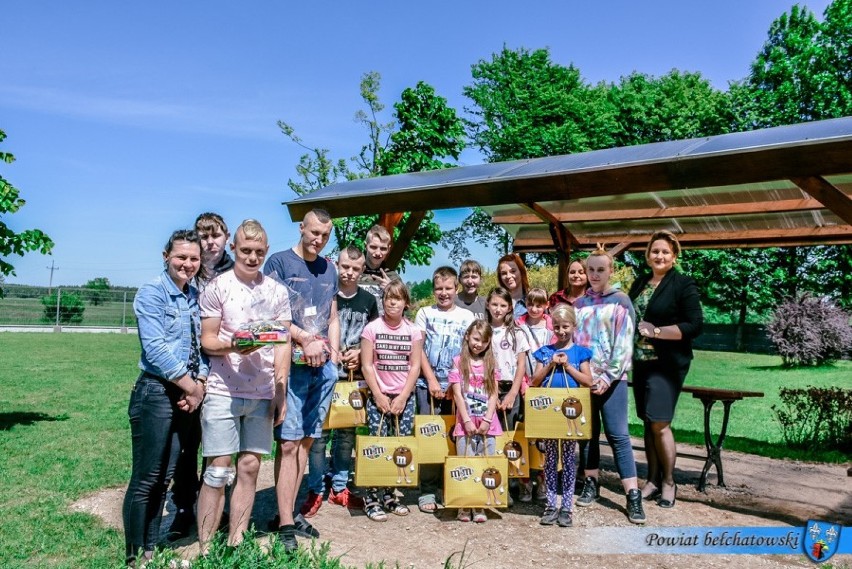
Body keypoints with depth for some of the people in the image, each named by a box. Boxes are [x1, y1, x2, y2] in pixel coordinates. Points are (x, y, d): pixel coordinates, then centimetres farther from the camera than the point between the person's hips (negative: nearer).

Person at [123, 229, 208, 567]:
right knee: (145, 479, 0)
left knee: (164, 477, 14)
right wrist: (191, 386, -12)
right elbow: (155, 349, -17)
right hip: (156, 392, -6)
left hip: (186, 395, 7)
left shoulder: (196, 296, 11)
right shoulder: (152, 292, -8)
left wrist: (199, 383, -5)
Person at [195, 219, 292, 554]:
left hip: (263, 394, 3)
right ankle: (205, 550, 12)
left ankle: (236, 545, 19)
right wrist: (232, 346, -23)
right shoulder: (217, 287, -2)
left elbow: (283, 344, 9)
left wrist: (280, 393, 4)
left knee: (249, 468, 7)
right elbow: (207, 340, -1)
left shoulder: (277, 291, 8)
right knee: (218, 471, 0)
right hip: (223, 392, -3)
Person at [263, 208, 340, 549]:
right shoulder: (280, 262, -1)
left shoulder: (329, 269, 16)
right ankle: (285, 523, 1)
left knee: (305, 440, 10)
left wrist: (333, 353, 5)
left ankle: (290, 511, 20)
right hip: (292, 364, -6)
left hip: (324, 366, 6)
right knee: (288, 442, -5)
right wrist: (305, 339, -14)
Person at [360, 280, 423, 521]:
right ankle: (372, 498, 5)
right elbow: (367, 366, -3)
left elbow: (415, 366, 2)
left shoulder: (413, 331, 4)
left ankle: (390, 495, 16)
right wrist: (379, 396, -9)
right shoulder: (372, 328, -1)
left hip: (404, 397, 2)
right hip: (378, 395, -2)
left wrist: (403, 397, -6)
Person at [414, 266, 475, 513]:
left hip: (456, 386, 1)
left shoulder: (466, 316, 8)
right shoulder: (425, 313, 7)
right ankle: (427, 491, 5)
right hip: (428, 384, -1)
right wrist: (432, 380, -8)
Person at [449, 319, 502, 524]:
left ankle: (480, 507, 14)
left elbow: (494, 394, 3)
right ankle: (464, 507, 12)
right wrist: (467, 421, -11)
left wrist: (487, 420, -8)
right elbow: (457, 394, -4)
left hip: (488, 424, 2)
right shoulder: (458, 361, 1)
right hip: (466, 423, -2)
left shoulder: (491, 363, 8)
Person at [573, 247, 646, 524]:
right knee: (587, 432, 9)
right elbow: (572, 338, 12)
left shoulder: (621, 301, -1)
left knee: (618, 434, -7)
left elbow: (624, 343, -7)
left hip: (611, 378, -4)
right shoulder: (579, 303, 10)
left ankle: (633, 496, -4)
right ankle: (590, 484, 21)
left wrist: (608, 377, -13)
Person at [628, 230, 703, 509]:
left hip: (667, 363, -6)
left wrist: (656, 331, -17)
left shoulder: (683, 284, -6)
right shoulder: (640, 283, 13)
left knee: (659, 423, -9)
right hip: (641, 361, 6)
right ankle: (653, 480, 19)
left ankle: (669, 483, 8)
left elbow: (694, 325, -12)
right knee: (648, 422, 10)